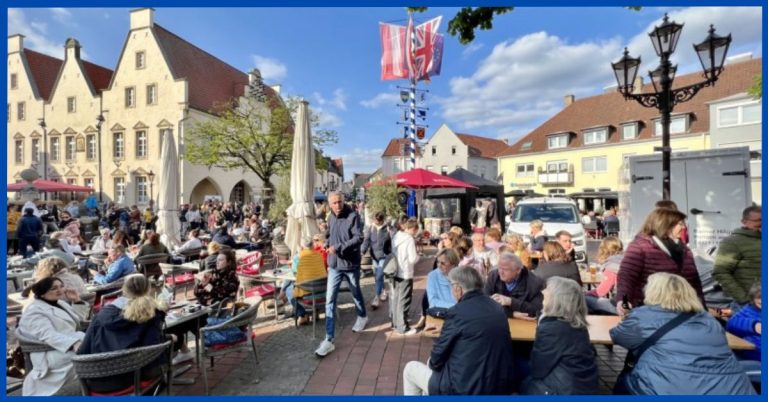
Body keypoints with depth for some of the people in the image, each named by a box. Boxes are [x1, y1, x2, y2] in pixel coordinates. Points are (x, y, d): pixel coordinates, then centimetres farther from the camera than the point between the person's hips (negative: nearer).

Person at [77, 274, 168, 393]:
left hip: (97, 381, 4)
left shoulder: (104, 313, 1)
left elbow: (83, 352, 3)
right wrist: (168, 340, 1)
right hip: (130, 378, -4)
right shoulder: (151, 315, -12)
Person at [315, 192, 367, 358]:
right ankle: (328, 340, 6)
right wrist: (330, 260, 13)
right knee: (330, 300, -1)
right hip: (334, 265, 4)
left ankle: (362, 317, 48)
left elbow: (359, 238, -21)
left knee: (356, 294, 19)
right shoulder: (331, 218, 4)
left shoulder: (353, 216, -14)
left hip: (351, 264, -4)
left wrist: (338, 247, -28)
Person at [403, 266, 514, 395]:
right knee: (431, 362, 27)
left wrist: (432, 363, 10)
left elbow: (436, 360, -11)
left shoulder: (458, 311, -20)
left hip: (466, 389, -7)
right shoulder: (495, 307, 2)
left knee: (410, 368, 16)